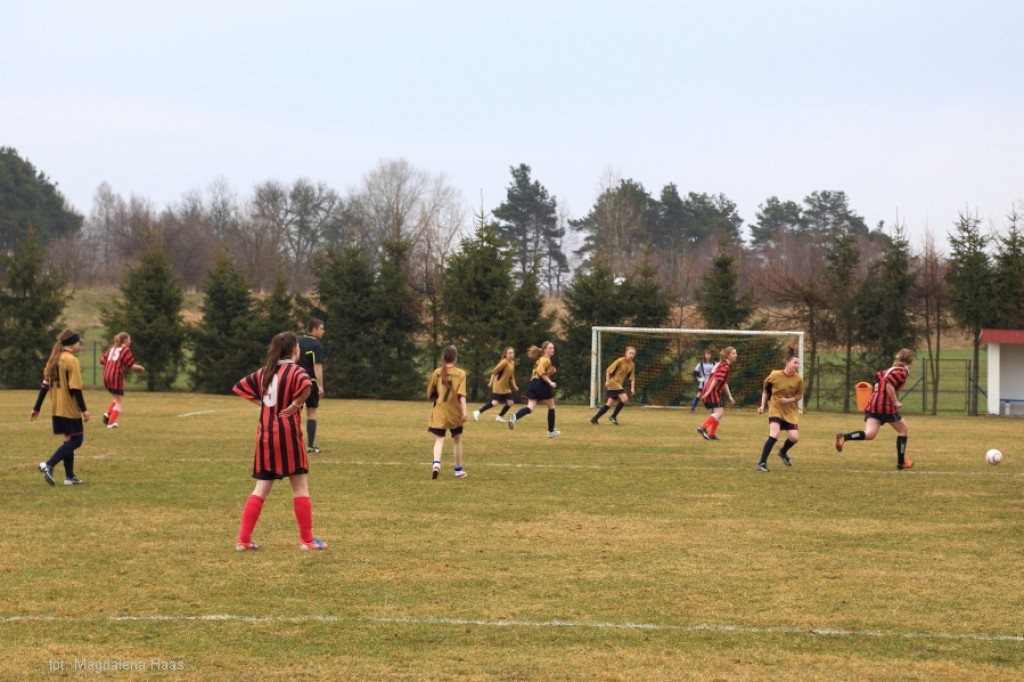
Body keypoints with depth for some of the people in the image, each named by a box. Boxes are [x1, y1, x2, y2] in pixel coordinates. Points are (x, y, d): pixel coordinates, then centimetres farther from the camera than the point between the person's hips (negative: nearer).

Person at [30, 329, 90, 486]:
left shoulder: (53, 360, 9)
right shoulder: (72, 361, -14)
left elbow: (45, 385, 11)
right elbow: (75, 388, -18)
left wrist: (37, 408, 14)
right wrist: (84, 409, -15)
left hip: (57, 409, 8)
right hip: (70, 409, -8)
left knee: (69, 440, 15)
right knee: (76, 440, -1)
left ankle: (70, 476, 14)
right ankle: (48, 465, -14)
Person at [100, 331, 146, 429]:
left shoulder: (111, 349, 15)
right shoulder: (126, 350, -4)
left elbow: (103, 361, 11)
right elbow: (131, 365, -7)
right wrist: (140, 368, 11)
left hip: (106, 377, 7)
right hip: (116, 376, -7)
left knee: (117, 398, 23)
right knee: (120, 402, 2)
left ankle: (107, 414, 4)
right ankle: (111, 422, -7)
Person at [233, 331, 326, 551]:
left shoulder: (264, 372, 11)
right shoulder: (295, 371, -9)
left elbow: (240, 386, 19)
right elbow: (307, 385, -30)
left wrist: (260, 402, 10)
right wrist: (295, 405, -16)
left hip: (265, 436, 6)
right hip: (288, 434, -6)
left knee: (261, 489, 9)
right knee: (300, 487, 4)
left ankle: (243, 539, 3)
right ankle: (307, 540, 6)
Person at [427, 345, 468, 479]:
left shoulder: (437, 373, -1)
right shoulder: (460, 374, -5)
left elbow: (429, 395, 5)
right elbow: (462, 394, -14)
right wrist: (464, 411, -17)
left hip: (439, 412, 0)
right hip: (455, 413, 0)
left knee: (439, 440, -1)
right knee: (457, 440, 16)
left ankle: (436, 463, -28)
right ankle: (458, 470, 24)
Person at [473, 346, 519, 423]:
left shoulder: (512, 363, 10)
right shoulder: (504, 362, -16)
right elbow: (494, 372, -15)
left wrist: (514, 386, 15)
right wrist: (491, 382, -14)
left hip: (505, 388, 8)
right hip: (498, 386, -8)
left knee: (510, 402, 1)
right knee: (494, 402, -14)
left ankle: (499, 417, 15)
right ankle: (478, 412, -2)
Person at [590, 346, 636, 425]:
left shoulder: (632, 365, 7)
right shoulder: (620, 361, -12)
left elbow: (632, 378, 9)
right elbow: (608, 370, -10)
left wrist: (632, 388, -3)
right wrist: (607, 381, -15)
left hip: (619, 384, 7)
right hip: (613, 382, -7)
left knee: (610, 403, 8)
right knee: (625, 398, -19)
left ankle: (595, 418, 14)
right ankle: (613, 416, -8)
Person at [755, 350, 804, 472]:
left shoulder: (798, 379, -9)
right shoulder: (774, 375, -12)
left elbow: (799, 395, 4)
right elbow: (765, 390, 5)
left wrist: (789, 400, -15)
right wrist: (762, 405, 3)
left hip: (790, 411, 3)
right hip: (775, 408, -3)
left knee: (794, 437, -4)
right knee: (774, 433, -23)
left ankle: (783, 452, 33)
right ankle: (762, 463, -17)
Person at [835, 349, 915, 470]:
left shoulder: (891, 369, 21)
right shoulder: (902, 371, -6)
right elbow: (889, 383, -20)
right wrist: (895, 402, -15)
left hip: (873, 402, 8)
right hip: (886, 405, -8)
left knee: (869, 434, -5)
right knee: (903, 429, 12)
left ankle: (843, 437, -27)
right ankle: (901, 462, 14)